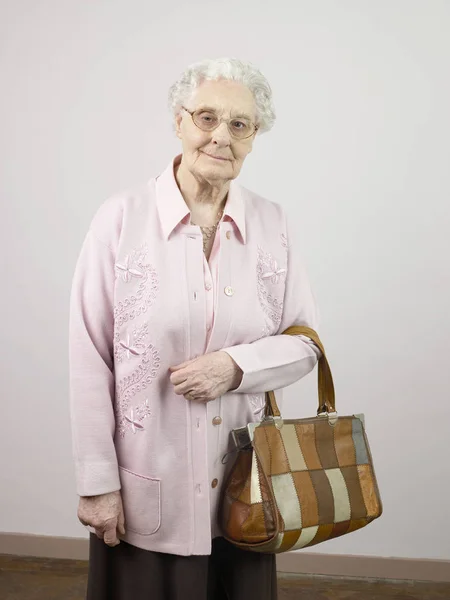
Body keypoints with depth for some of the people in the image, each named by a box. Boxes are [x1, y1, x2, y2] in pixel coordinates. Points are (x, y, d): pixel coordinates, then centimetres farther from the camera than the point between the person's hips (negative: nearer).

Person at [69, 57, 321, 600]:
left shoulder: (272, 224, 0)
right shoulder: (121, 218, -9)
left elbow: (305, 344, 4)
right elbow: (89, 360, -7)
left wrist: (237, 365, -15)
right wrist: (97, 482, -7)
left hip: (244, 484, 3)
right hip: (145, 491, -2)